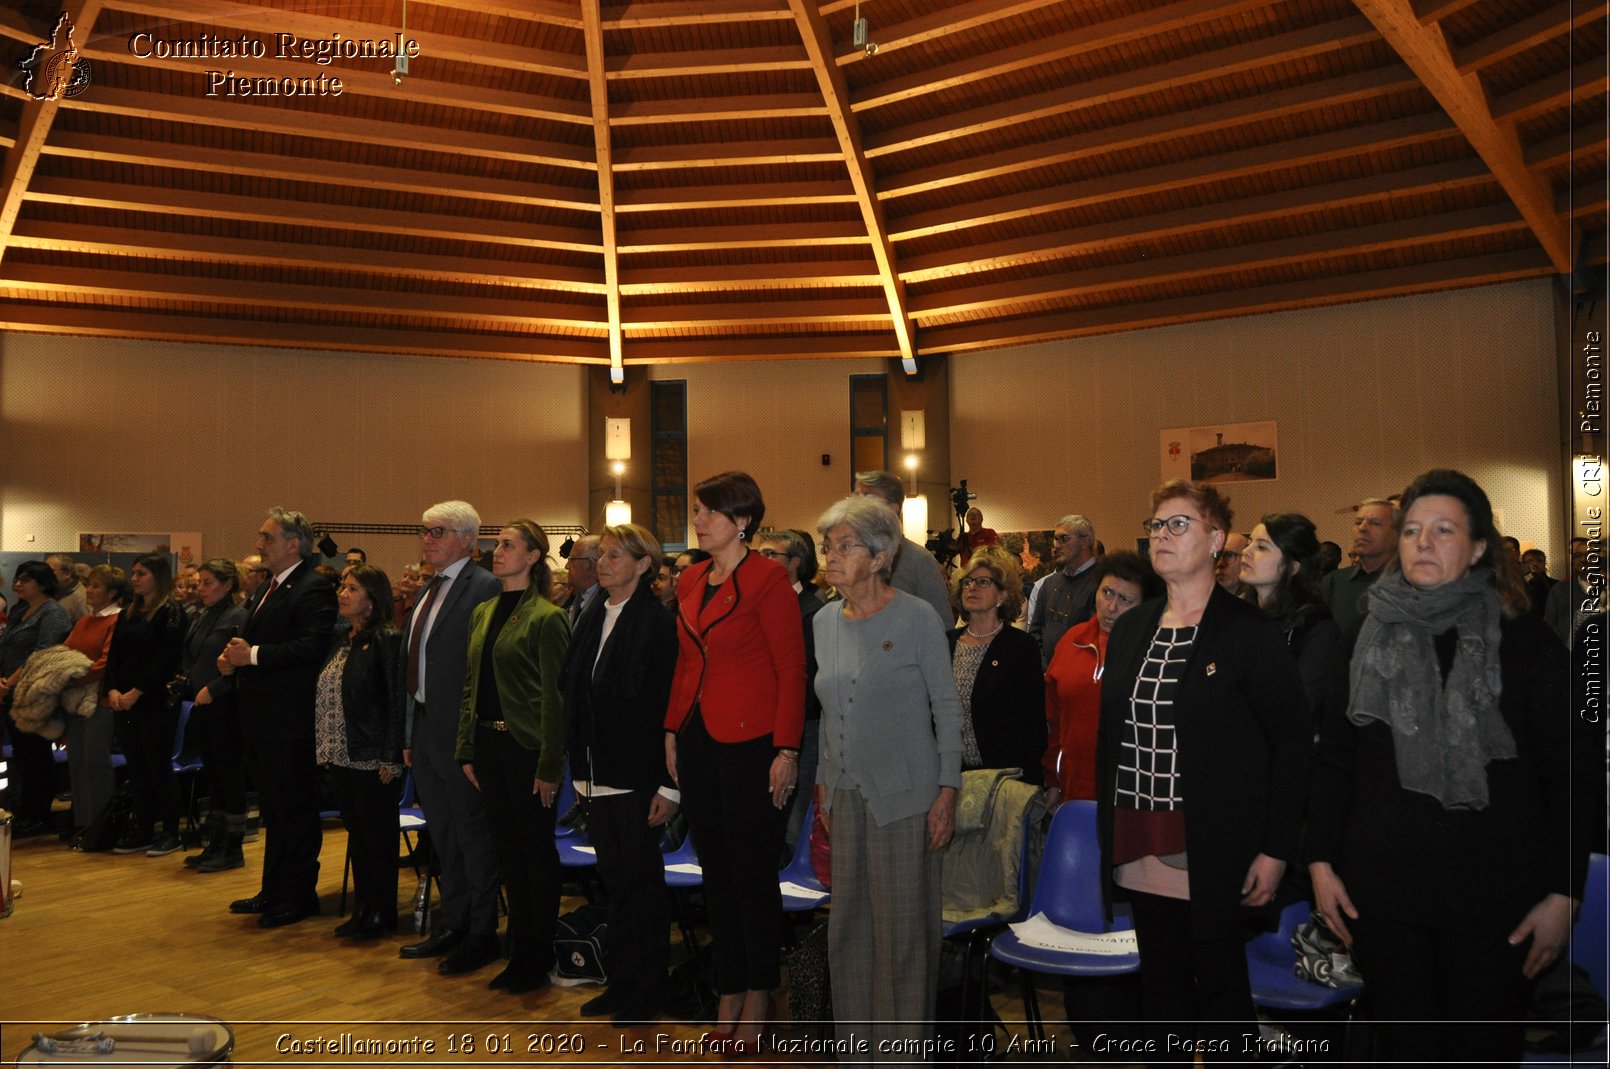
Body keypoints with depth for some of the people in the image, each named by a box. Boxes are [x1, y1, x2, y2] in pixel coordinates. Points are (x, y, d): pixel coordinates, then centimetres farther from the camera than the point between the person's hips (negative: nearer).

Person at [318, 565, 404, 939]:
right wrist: (324, 748, 11)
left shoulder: (387, 640, -12)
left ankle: (382, 913, 14)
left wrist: (390, 758, -19)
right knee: (356, 832, 15)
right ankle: (362, 908, 25)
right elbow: (324, 696, 16)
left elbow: (395, 702, -16)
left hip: (373, 758, -8)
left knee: (377, 835, 3)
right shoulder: (341, 640, 12)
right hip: (341, 755, 8)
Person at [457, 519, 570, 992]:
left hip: (526, 746, -7)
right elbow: (471, 684, 14)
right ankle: (519, 953, 26)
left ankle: (539, 959, 18)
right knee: (508, 851, 14)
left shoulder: (546, 617, -10)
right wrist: (467, 749, 10)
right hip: (489, 742, 7)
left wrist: (550, 765, -15)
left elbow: (555, 696, -13)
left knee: (537, 853, 4)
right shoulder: (482, 613, 12)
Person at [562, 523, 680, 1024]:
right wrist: (580, 771, 9)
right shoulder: (591, 619, 10)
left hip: (638, 776, -7)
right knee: (614, 879, 15)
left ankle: (648, 988, 18)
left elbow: (671, 705, -15)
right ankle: (621, 981, 27)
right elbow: (575, 696, 12)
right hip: (599, 776, 7)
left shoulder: (659, 621, -12)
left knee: (640, 879, 5)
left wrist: (669, 785, -17)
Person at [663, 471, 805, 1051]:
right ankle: (729, 995, 25)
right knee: (716, 872, 13)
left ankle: (757, 1001, 19)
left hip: (749, 741, -7)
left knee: (753, 873, 3)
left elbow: (791, 669, -12)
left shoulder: (768, 578, -10)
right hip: (698, 740, 7)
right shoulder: (690, 580, 11)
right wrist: (672, 730, 10)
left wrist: (786, 750, -16)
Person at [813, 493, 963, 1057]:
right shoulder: (825, 621, 8)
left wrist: (948, 790, -10)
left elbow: (947, 708, -6)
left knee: (902, 922, 2)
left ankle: (905, 1034, 18)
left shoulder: (917, 619, -8)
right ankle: (856, 1034, 26)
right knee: (848, 919, 11)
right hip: (847, 794, 5)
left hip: (903, 793, -5)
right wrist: (825, 788, 14)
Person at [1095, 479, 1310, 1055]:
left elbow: (1292, 743, -9)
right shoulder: (1129, 629, 10)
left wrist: (1275, 850, -13)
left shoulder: (1252, 632, -7)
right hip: (1142, 852, 5)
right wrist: (1107, 830, 9)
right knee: (1161, 986, 14)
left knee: (1221, 988, 7)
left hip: (1216, 855, -5)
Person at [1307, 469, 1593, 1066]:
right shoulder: (1365, 640, 5)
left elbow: (1571, 777, 0)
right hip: (1382, 892, 2)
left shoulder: (1526, 645, 0)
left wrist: (1564, 892, -5)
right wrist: (1321, 862, 3)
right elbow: (1333, 761, 8)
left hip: (1494, 895, -1)